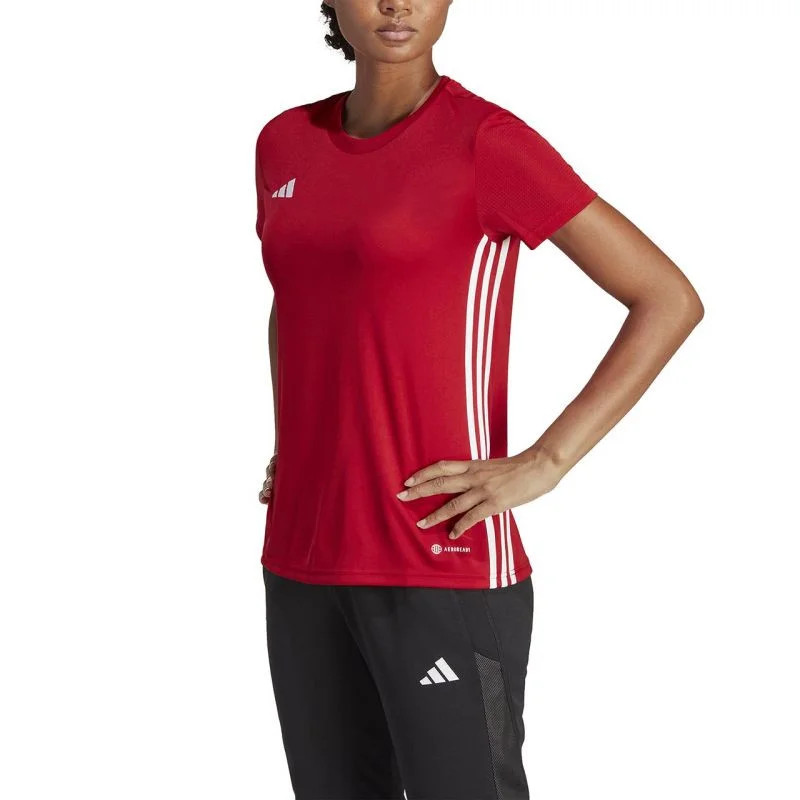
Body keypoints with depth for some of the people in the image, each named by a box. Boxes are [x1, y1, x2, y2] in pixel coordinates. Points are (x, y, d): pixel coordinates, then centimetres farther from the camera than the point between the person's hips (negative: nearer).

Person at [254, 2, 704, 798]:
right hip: (309, 557, 7)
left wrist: (541, 465, -14)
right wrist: (296, 447, 14)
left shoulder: (488, 142, -9)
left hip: (444, 561, -6)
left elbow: (670, 299, -9)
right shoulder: (287, 144, 10)